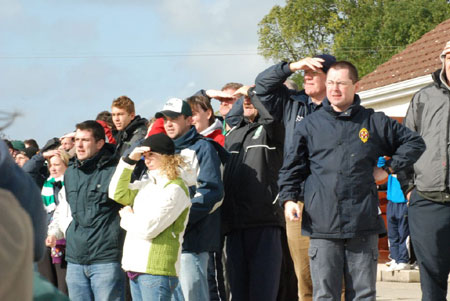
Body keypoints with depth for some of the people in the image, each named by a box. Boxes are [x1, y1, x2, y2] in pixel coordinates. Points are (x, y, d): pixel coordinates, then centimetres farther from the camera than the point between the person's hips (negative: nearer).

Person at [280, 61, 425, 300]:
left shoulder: (375, 122, 10)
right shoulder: (309, 125, 11)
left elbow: (414, 143, 18)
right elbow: (293, 167, 13)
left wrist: (389, 168, 10)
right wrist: (289, 198, 0)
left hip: (363, 225, 0)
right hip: (322, 225, 0)